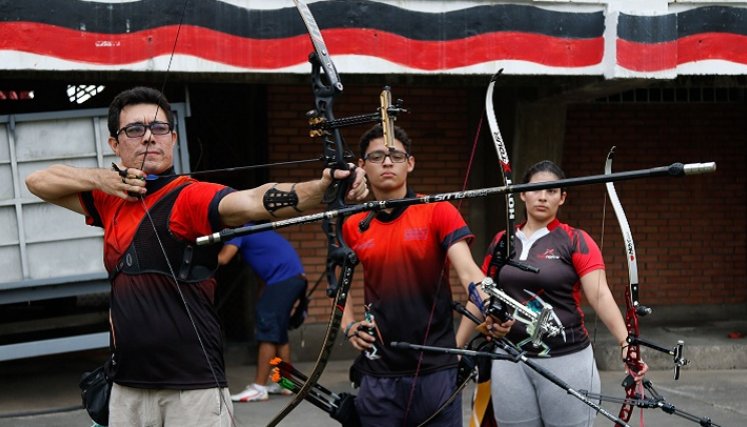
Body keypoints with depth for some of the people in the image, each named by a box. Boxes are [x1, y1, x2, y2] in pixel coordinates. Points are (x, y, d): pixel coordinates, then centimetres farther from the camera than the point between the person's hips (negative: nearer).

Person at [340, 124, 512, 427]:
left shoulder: (439, 212, -4)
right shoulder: (353, 227, 5)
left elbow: (467, 269, -18)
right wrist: (349, 326, 3)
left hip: (436, 369, -2)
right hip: (379, 374, 3)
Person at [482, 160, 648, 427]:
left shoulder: (576, 241, -3)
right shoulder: (501, 242, 8)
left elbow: (601, 296, -13)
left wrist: (625, 343, -25)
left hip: (567, 361, -3)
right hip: (510, 362, 3)